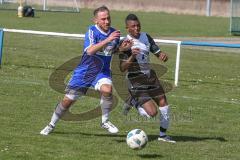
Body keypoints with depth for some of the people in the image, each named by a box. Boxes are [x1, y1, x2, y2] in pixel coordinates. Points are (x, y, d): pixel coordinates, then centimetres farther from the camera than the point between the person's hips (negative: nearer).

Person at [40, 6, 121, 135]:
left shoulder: (113, 33, -3)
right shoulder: (92, 31, -18)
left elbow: (115, 51, 15)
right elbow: (90, 50, -35)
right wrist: (108, 39, -42)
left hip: (102, 72, 2)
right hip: (84, 71, -2)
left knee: (107, 90, -30)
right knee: (68, 100, 4)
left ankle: (105, 122, -9)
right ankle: (51, 125, 28)